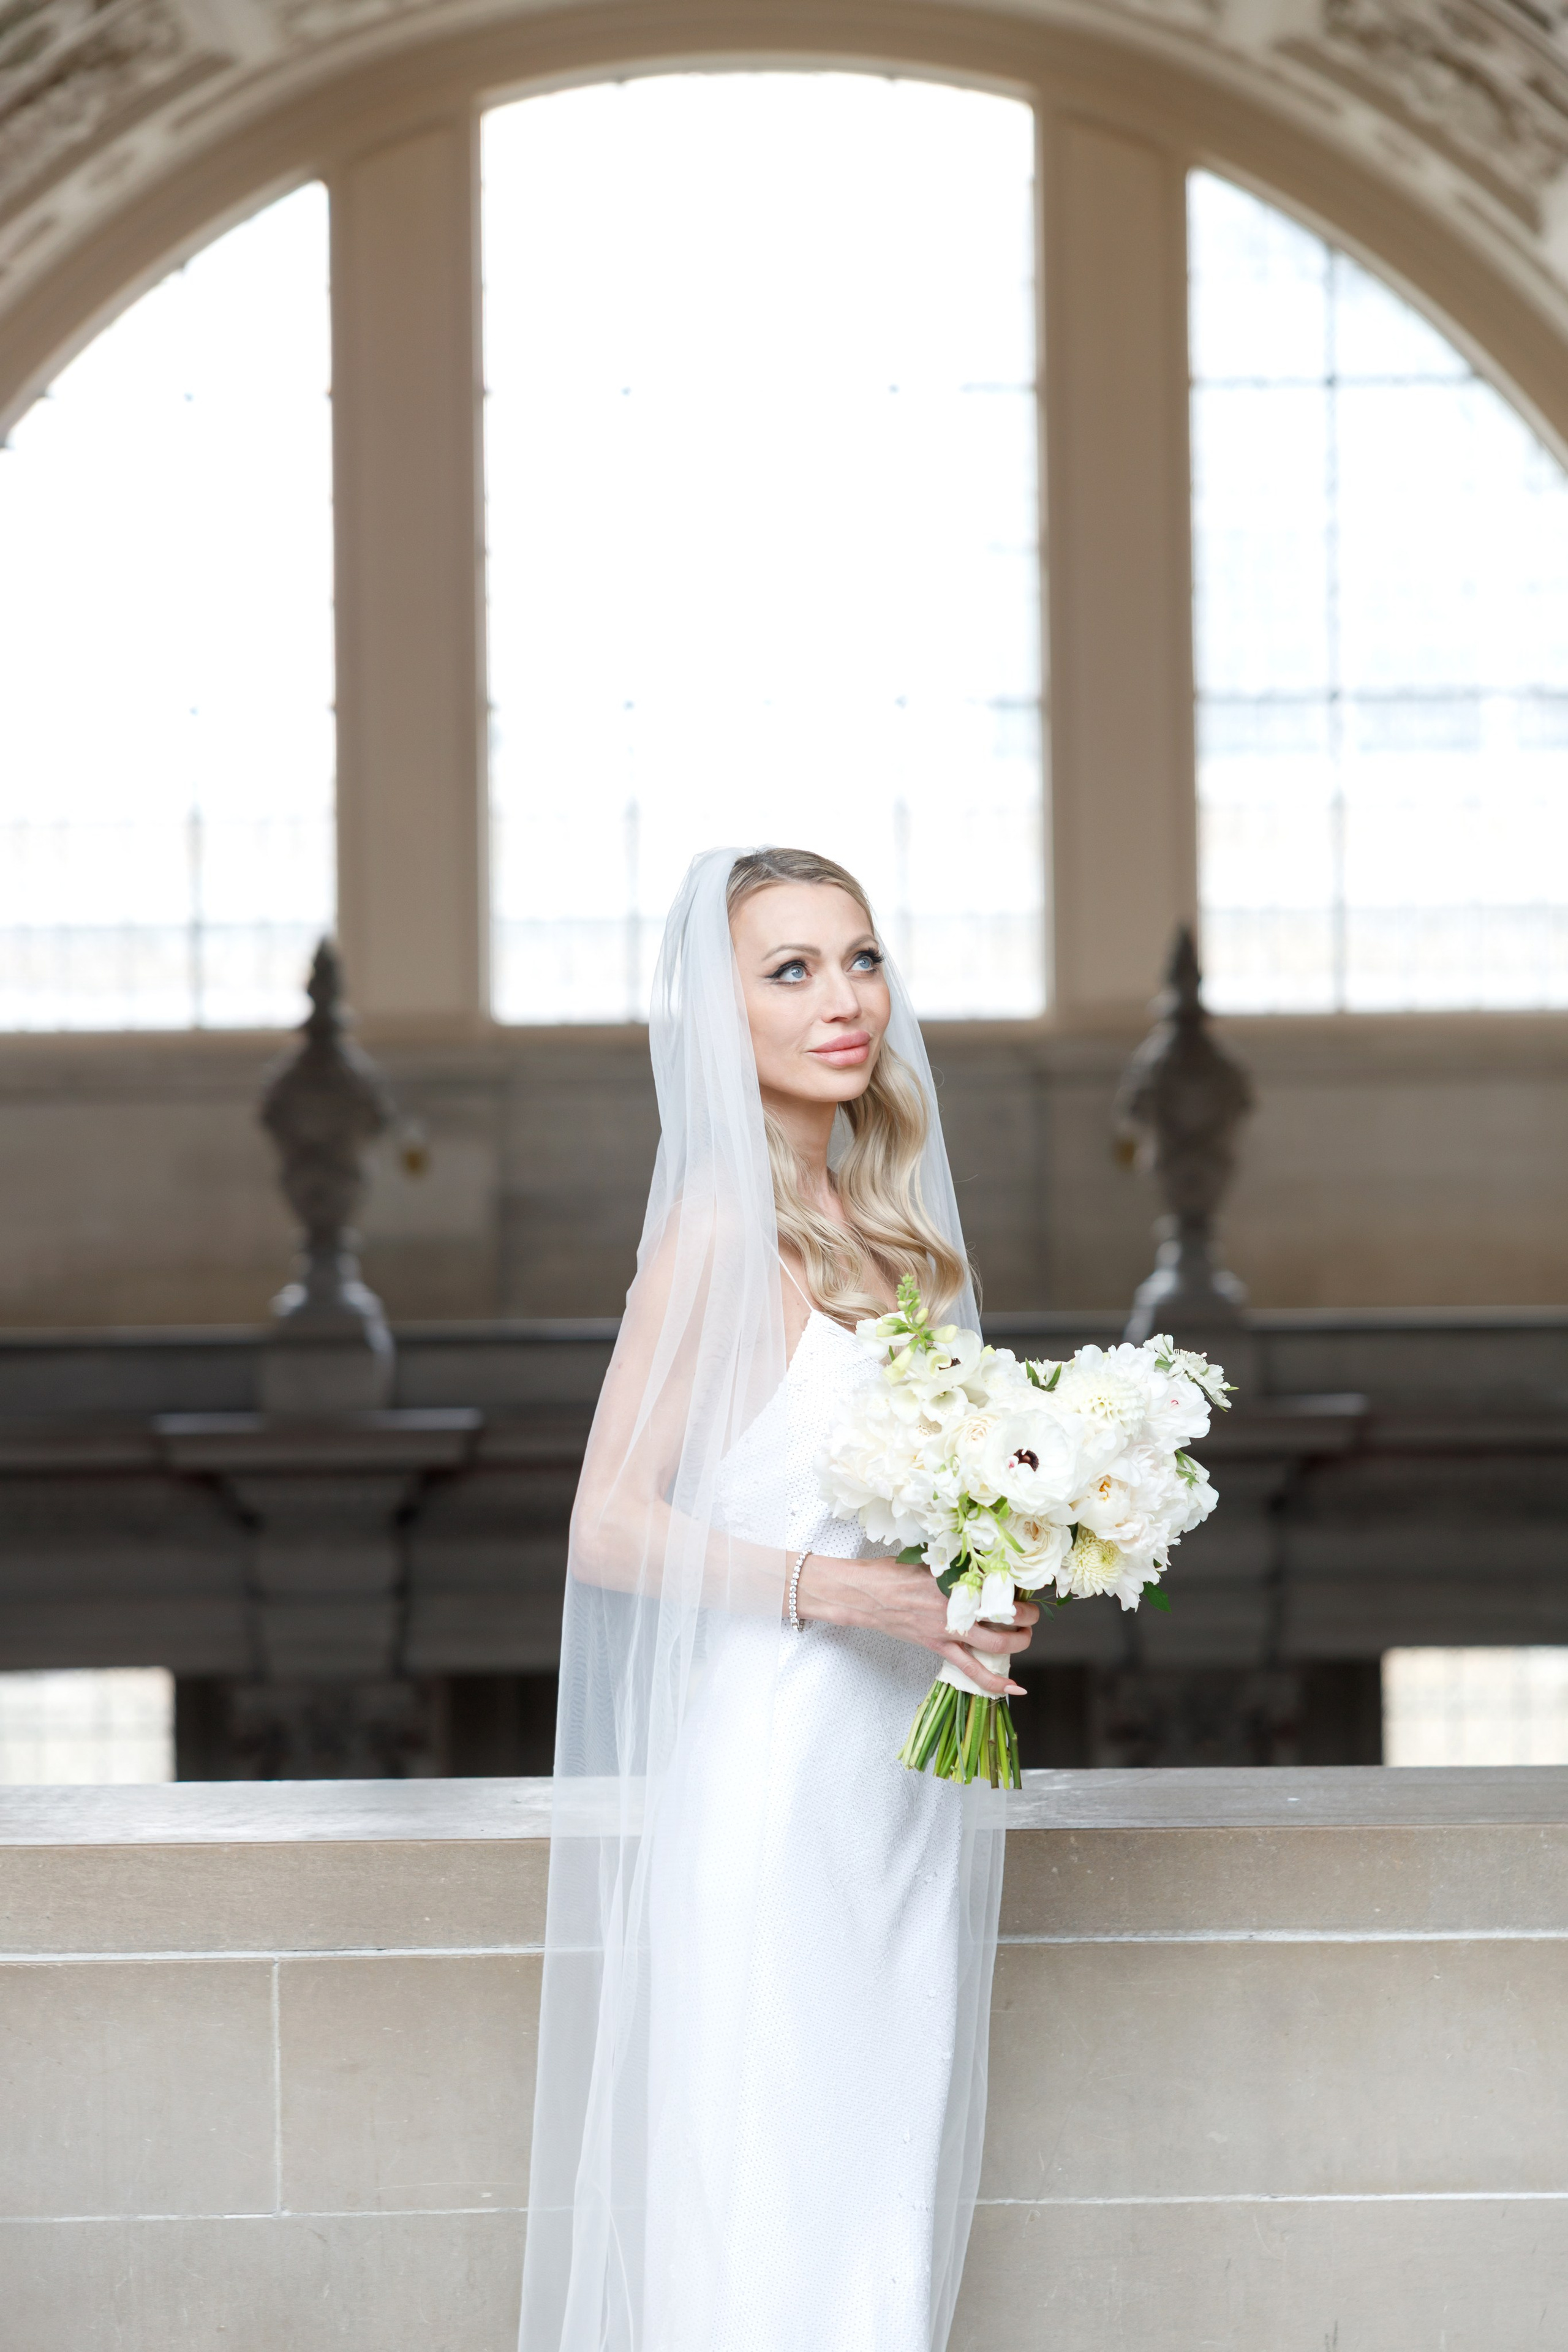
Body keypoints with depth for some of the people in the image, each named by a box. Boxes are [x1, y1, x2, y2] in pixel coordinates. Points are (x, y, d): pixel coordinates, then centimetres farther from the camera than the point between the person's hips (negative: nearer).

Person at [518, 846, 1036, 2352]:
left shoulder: (882, 1217, 11)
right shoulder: (724, 1225, -12)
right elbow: (612, 1524, -14)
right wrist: (840, 1588, -22)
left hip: (909, 1784, 8)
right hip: (778, 1767, -8)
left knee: (884, 2200, 11)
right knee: (768, 2228, -3)